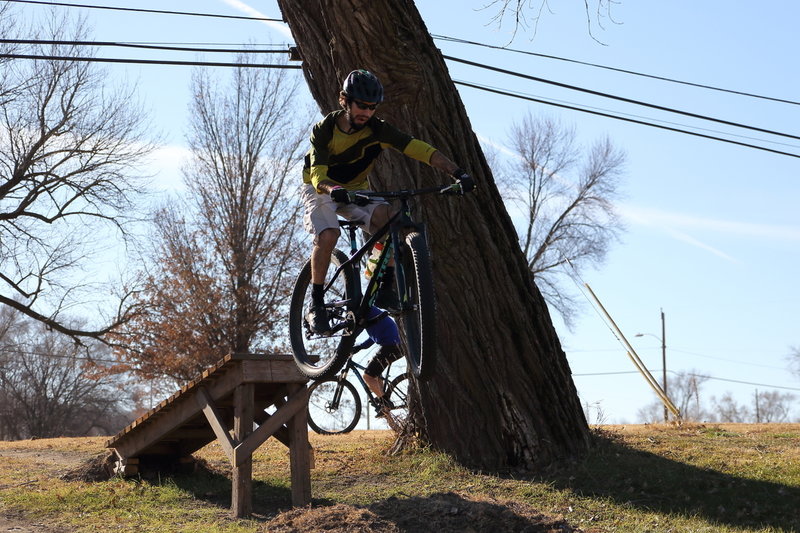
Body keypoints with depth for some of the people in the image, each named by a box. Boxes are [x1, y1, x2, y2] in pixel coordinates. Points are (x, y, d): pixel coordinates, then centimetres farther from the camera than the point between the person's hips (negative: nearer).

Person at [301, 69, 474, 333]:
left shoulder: (377, 129, -20)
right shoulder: (324, 129, -24)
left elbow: (420, 149, -30)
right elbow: (317, 174, -34)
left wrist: (458, 173, -43)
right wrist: (334, 189, -59)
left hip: (357, 191, 2)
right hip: (323, 190, -2)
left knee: (391, 222, -28)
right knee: (328, 235, -32)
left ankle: (385, 291, -16)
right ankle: (316, 304, -16)